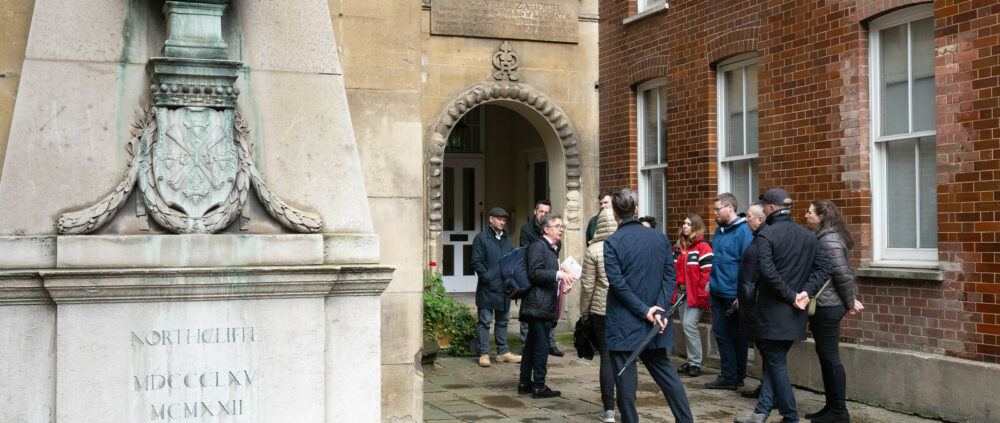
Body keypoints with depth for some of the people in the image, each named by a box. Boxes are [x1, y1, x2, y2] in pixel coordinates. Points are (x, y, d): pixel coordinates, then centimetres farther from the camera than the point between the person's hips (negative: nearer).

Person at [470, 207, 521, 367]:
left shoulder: (507, 239, 15)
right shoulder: (481, 238, -5)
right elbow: (476, 262, -9)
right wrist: (487, 278, -17)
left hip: (504, 287, 6)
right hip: (487, 288, -6)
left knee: (503, 321, 13)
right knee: (484, 321, -1)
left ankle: (503, 352, 22)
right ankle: (484, 354, 2)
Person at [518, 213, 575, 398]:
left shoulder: (552, 248, 20)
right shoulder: (538, 246, -10)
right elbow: (534, 274, -19)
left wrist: (562, 278, 14)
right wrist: (558, 274, -24)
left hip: (547, 305, 10)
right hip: (538, 305, -10)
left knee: (532, 345, 13)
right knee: (541, 346, -7)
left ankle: (525, 383, 19)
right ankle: (539, 386, -2)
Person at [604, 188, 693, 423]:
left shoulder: (612, 242, -11)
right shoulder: (660, 238, 4)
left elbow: (617, 283, -16)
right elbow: (670, 276, 0)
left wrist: (645, 311, -12)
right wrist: (660, 309, -6)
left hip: (623, 324, -5)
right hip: (653, 324, 5)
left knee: (625, 378, 3)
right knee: (664, 371, 16)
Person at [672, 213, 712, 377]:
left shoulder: (703, 247, -9)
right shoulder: (679, 247, 14)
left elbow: (707, 272, -14)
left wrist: (702, 296, -18)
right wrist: (674, 293, 13)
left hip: (695, 294, -8)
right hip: (681, 291, 8)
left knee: (689, 324, -14)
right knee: (685, 326, 11)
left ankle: (695, 363, -4)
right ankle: (691, 361, 20)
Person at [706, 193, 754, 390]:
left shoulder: (744, 231, -13)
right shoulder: (719, 230, 12)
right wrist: (711, 283, 16)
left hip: (733, 295, -8)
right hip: (718, 293, 8)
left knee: (737, 336, 5)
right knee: (721, 334, 8)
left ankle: (737, 377, 15)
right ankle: (728, 376, 14)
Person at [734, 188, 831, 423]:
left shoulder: (766, 234, -11)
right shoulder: (808, 236, 9)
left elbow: (767, 272, -21)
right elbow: (824, 266, 3)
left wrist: (791, 296, -14)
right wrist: (805, 291, -4)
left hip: (773, 311, -7)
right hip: (795, 315, 7)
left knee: (776, 363, 3)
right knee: (774, 360, 14)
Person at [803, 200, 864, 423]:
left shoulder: (829, 240, -17)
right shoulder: (824, 238, 14)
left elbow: (843, 274, -19)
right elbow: (843, 273, 19)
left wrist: (850, 302, -9)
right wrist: (851, 299, 15)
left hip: (827, 308, -10)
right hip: (823, 306, 10)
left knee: (830, 357, -3)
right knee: (825, 355, 15)